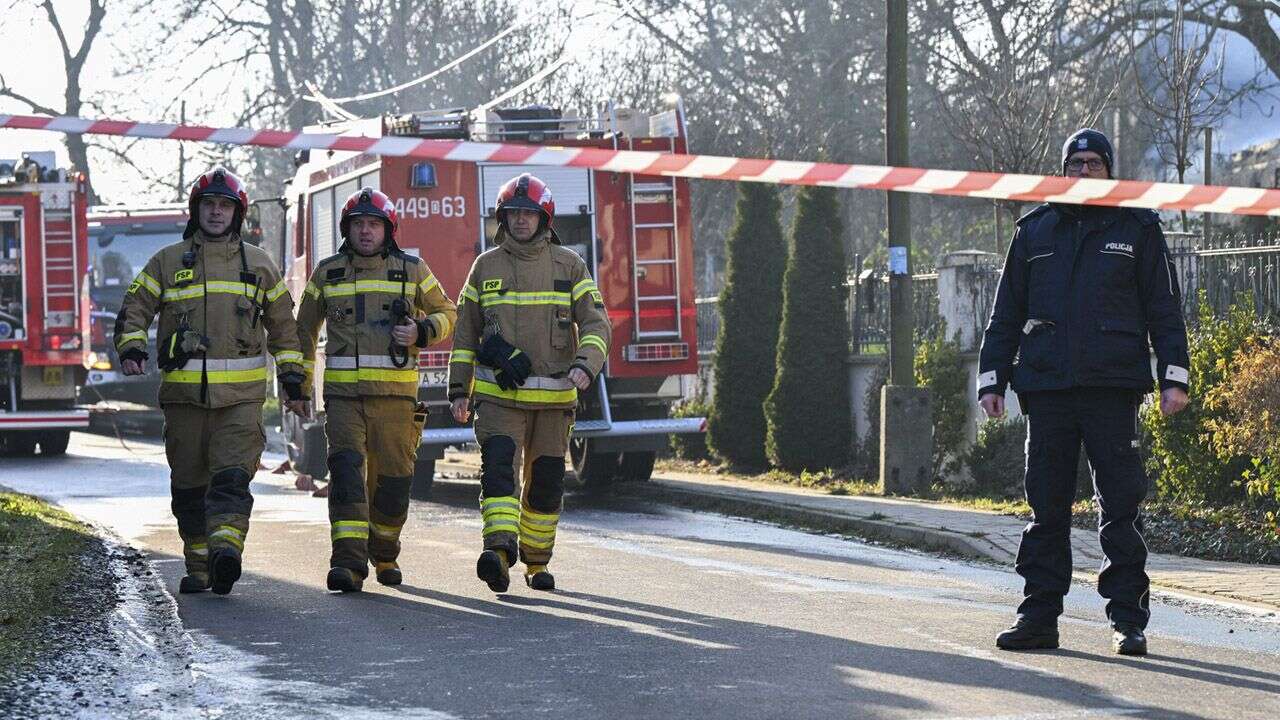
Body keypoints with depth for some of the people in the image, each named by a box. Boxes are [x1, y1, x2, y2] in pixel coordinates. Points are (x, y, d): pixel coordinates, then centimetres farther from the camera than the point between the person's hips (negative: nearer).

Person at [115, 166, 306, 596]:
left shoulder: (259, 264, 12)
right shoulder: (168, 262, 9)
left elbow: (281, 322, 19)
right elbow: (134, 309, 7)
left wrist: (291, 371, 12)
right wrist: (131, 347, -12)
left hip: (241, 395, -1)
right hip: (184, 394, 1)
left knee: (232, 476, -17)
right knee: (189, 484, 5)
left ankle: (226, 550, -32)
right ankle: (198, 567, 12)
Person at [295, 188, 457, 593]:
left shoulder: (412, 271, 8)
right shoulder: (327, 273, 11)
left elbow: (446, 313, 17)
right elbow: (304, 328, 22)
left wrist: (421, 332, -5)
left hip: (396, 392, 0)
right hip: (343, 392, 0)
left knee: (394, 478, 5)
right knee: (346, 470, -16)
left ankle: (384, 555, 27)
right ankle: (348, 562, -23)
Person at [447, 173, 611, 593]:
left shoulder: (569, 266, 3)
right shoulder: (485, 267, 7)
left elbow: (595, 323, -4)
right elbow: (466, 332, 11)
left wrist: (585, 365, -23)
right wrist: (459, 391, 7)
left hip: (554, 397, 1)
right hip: (498, 396, -1)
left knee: (545, 482, 8)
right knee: (498, 466, -20)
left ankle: (536, 562, 23)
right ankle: (500, 552, -33)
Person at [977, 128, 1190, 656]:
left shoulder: (1137, 230, 8)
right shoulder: (1035, 231, 14)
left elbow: (1165, 309, 6)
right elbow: (1006, 313, 16)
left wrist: (1173, 378, -3)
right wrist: (992, 379, 9)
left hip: (1113, 388, -2)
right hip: (1047, 389, 2)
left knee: (1121, 507, -3)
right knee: (1046, 507, 4)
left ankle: (1128, 620, 2)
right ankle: (1039, 616, 9)